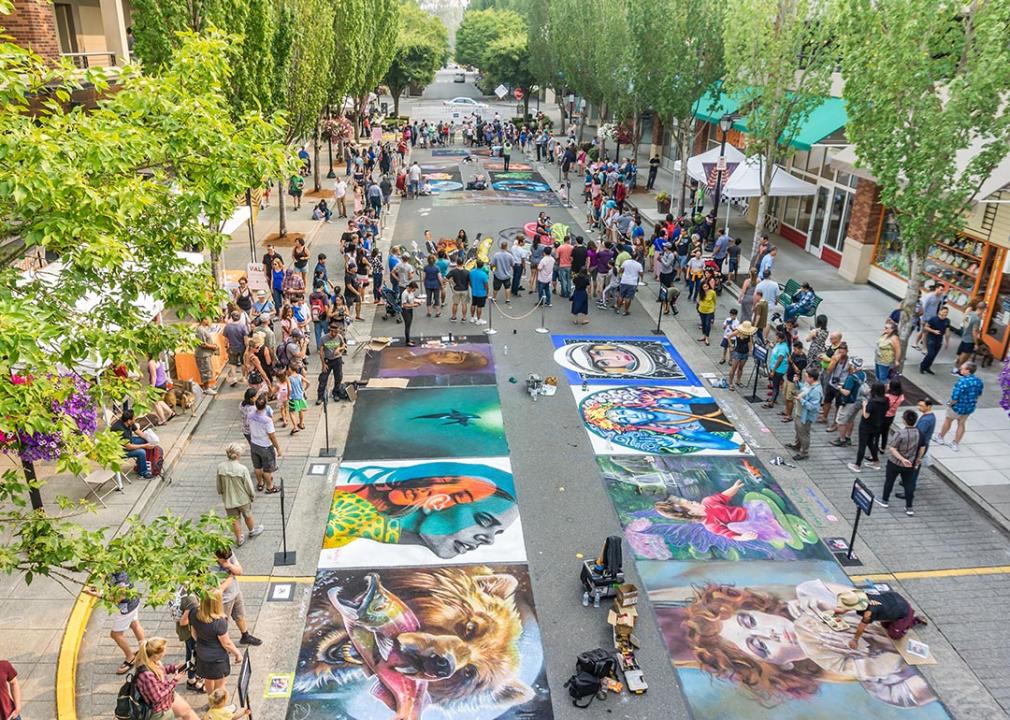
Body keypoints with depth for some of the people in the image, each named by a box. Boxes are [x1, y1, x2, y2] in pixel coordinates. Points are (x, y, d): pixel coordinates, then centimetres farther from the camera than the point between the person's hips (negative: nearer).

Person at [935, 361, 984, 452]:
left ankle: (940, 437, 40)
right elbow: (979, 393, 9)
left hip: (958, 407, -6)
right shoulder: (979, 381, -8)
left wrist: (950, 404, -10)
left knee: (948, 420, 20)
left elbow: (955, 397, -29)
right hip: (970, 407, 6)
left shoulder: (962, 381, -31)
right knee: (962, 424, 21)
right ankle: (956, 444, 32)